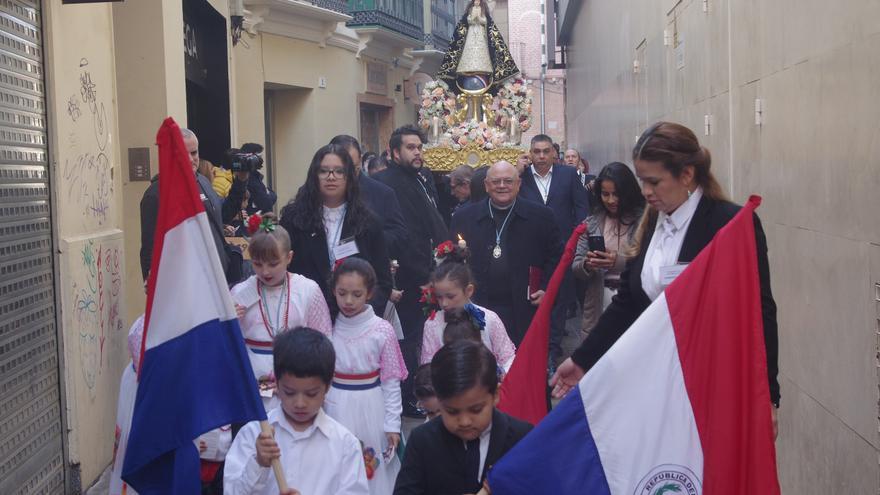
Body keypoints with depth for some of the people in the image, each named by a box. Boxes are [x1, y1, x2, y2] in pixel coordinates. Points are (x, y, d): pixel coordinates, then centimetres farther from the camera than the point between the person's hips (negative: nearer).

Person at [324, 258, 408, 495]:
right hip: (335, 409, 2)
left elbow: (391, 381, -5)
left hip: (370, 408, -2)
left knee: (373, 470, 7)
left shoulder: (382, 331, -9)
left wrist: (392, 424, -6)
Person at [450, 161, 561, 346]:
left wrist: (546, 289, -1)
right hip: (478, 308, 0)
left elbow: (556, 256, 9)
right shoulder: (464, 217, 7)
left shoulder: (541, 216, 5)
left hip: (524, 311, 0)